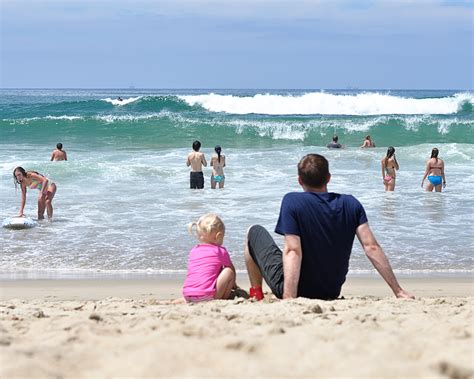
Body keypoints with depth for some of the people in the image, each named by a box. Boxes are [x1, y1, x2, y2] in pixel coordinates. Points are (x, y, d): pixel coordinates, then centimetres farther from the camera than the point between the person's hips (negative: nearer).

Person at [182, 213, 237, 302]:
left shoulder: (193, 251, 21)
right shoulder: (220, 251, 8)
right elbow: (232, 270, 22)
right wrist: (232, 285, 42)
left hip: (187, 296, 6)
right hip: (207, 296, -6)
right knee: (229, 271, 7)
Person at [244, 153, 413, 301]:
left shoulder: (292, 201, -17)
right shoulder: (351, 204, -5)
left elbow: (293, 251, -27)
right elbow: (371, 247, -12)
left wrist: (289, 299, -32)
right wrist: (399, 291, -11)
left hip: (297, 289, -5)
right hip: (331, 293, 5)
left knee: (255, 232, 17)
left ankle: (256, 295, 19)